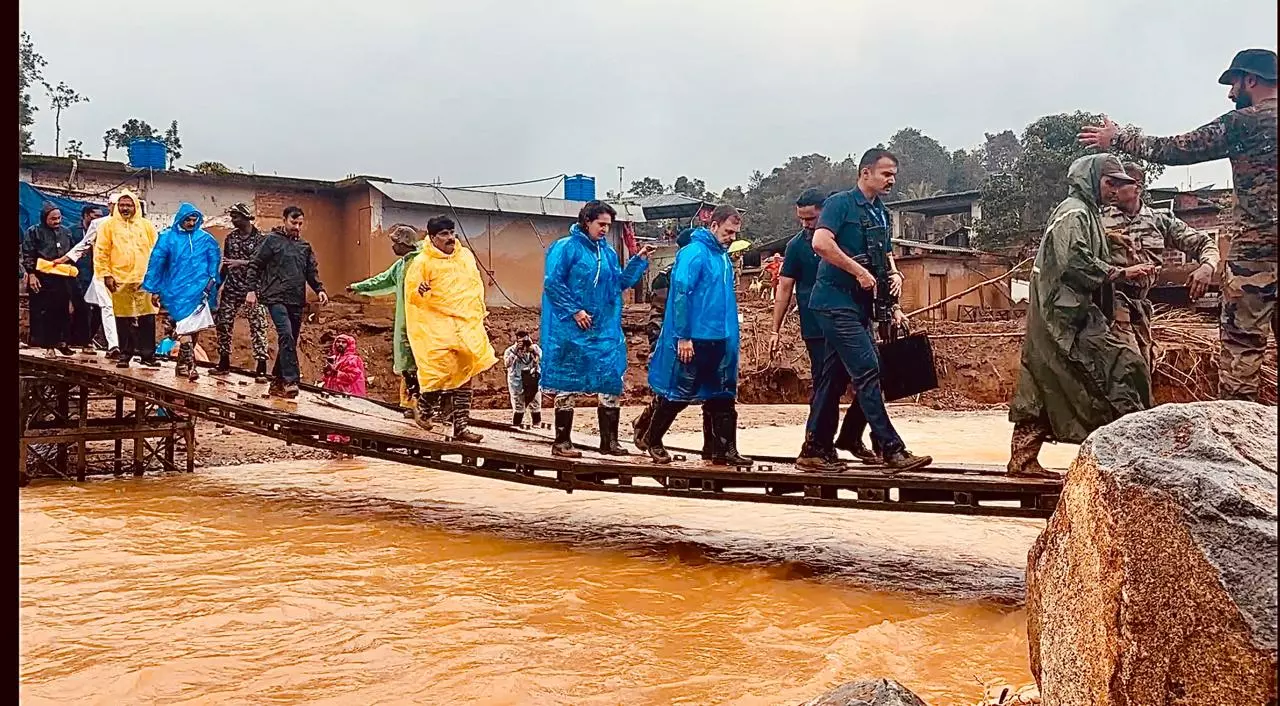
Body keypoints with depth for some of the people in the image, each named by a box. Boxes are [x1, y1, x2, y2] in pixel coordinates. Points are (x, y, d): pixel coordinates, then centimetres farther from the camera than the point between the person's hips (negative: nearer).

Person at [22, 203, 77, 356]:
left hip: (62, 279, 4)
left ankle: (62, 341, 14)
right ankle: (48, 345, 0)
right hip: (42, 280, -4)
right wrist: (31, 274, -12)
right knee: (43, 313, -3)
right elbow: (27, 256, -4)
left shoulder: (66, 232, 13)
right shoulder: (34, 232, 0)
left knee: (63, 312, 5)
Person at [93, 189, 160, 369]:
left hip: (144, 279, 1)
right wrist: (106, 274, -6)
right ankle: (125, 353, 14)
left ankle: (148, 354, 6)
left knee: (147, 318, -1)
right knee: (123, 319, 4)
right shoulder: (109, 225, 5)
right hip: (120, 280, -1)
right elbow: (101, 252, 2)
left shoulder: (147, 226, 11)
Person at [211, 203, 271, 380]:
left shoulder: (261, 238, -5)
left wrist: (240, 262, -26)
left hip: (252, 290, -5)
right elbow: (225, 264, 17)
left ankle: (261, 369, -6)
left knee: (258, 327, -7)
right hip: (231, 289, 5)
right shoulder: (231, 237, 11)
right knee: (223, 324, 6)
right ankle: (223, 364, 19)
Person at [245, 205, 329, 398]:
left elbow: (312, 271, 19)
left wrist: (319, 289, 3)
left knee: (290, 342, 7)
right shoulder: (272, 240, 1)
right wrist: (251, 289, -9)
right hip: (276, 297, -6)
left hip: (297, 301, 6)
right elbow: (255, 265, 0)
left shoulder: (305, 246, 17)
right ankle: (291, 381, -23)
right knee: (286, 336, -21)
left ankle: (277, 382, 18)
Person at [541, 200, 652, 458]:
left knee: (611, 383, 5)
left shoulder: (608, 252, 13)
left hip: (605, 330, 6)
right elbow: (552, 283, -12)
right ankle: (562, 442, 9)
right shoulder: (566, 248, -7)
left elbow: (620, 282, 14)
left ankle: (609, 440, 14)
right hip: (571, 330, -6)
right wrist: (574, 311, -15)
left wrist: (639, 260, 4)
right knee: (567, 383, 1)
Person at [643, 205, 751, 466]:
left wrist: (730, 338, 16)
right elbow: (680, 293, -19)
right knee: (678, 394, 3)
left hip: (720, 341, 8)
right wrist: (683, 337, -21)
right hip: (693, 339, -8)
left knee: (721, 396, 8)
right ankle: (652, 440, 21)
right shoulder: (694, 252, -13)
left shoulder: (723, 257, 12)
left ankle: (724, 450, 12)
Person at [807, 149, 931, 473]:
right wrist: (859, 271, -20)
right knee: (867, 371, -13)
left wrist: (894, 273, 7)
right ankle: (891, 450, -11)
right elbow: (821, 242, -23)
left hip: (859, 306, 9)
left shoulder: (882, 214, 16)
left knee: (834, 378, 10)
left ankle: (814, 450, 15)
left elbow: (885, 254, 29)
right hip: (836, 301, -9)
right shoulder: (841, 203, -9)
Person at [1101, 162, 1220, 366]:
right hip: (1112, 298, -5)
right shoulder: (1100, 217, 4)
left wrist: (1207, 266, -8)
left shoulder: (1160, 221, 12)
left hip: (1141, 304, 5)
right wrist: (1104, 235, -19)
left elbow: (1203, 243, 13)